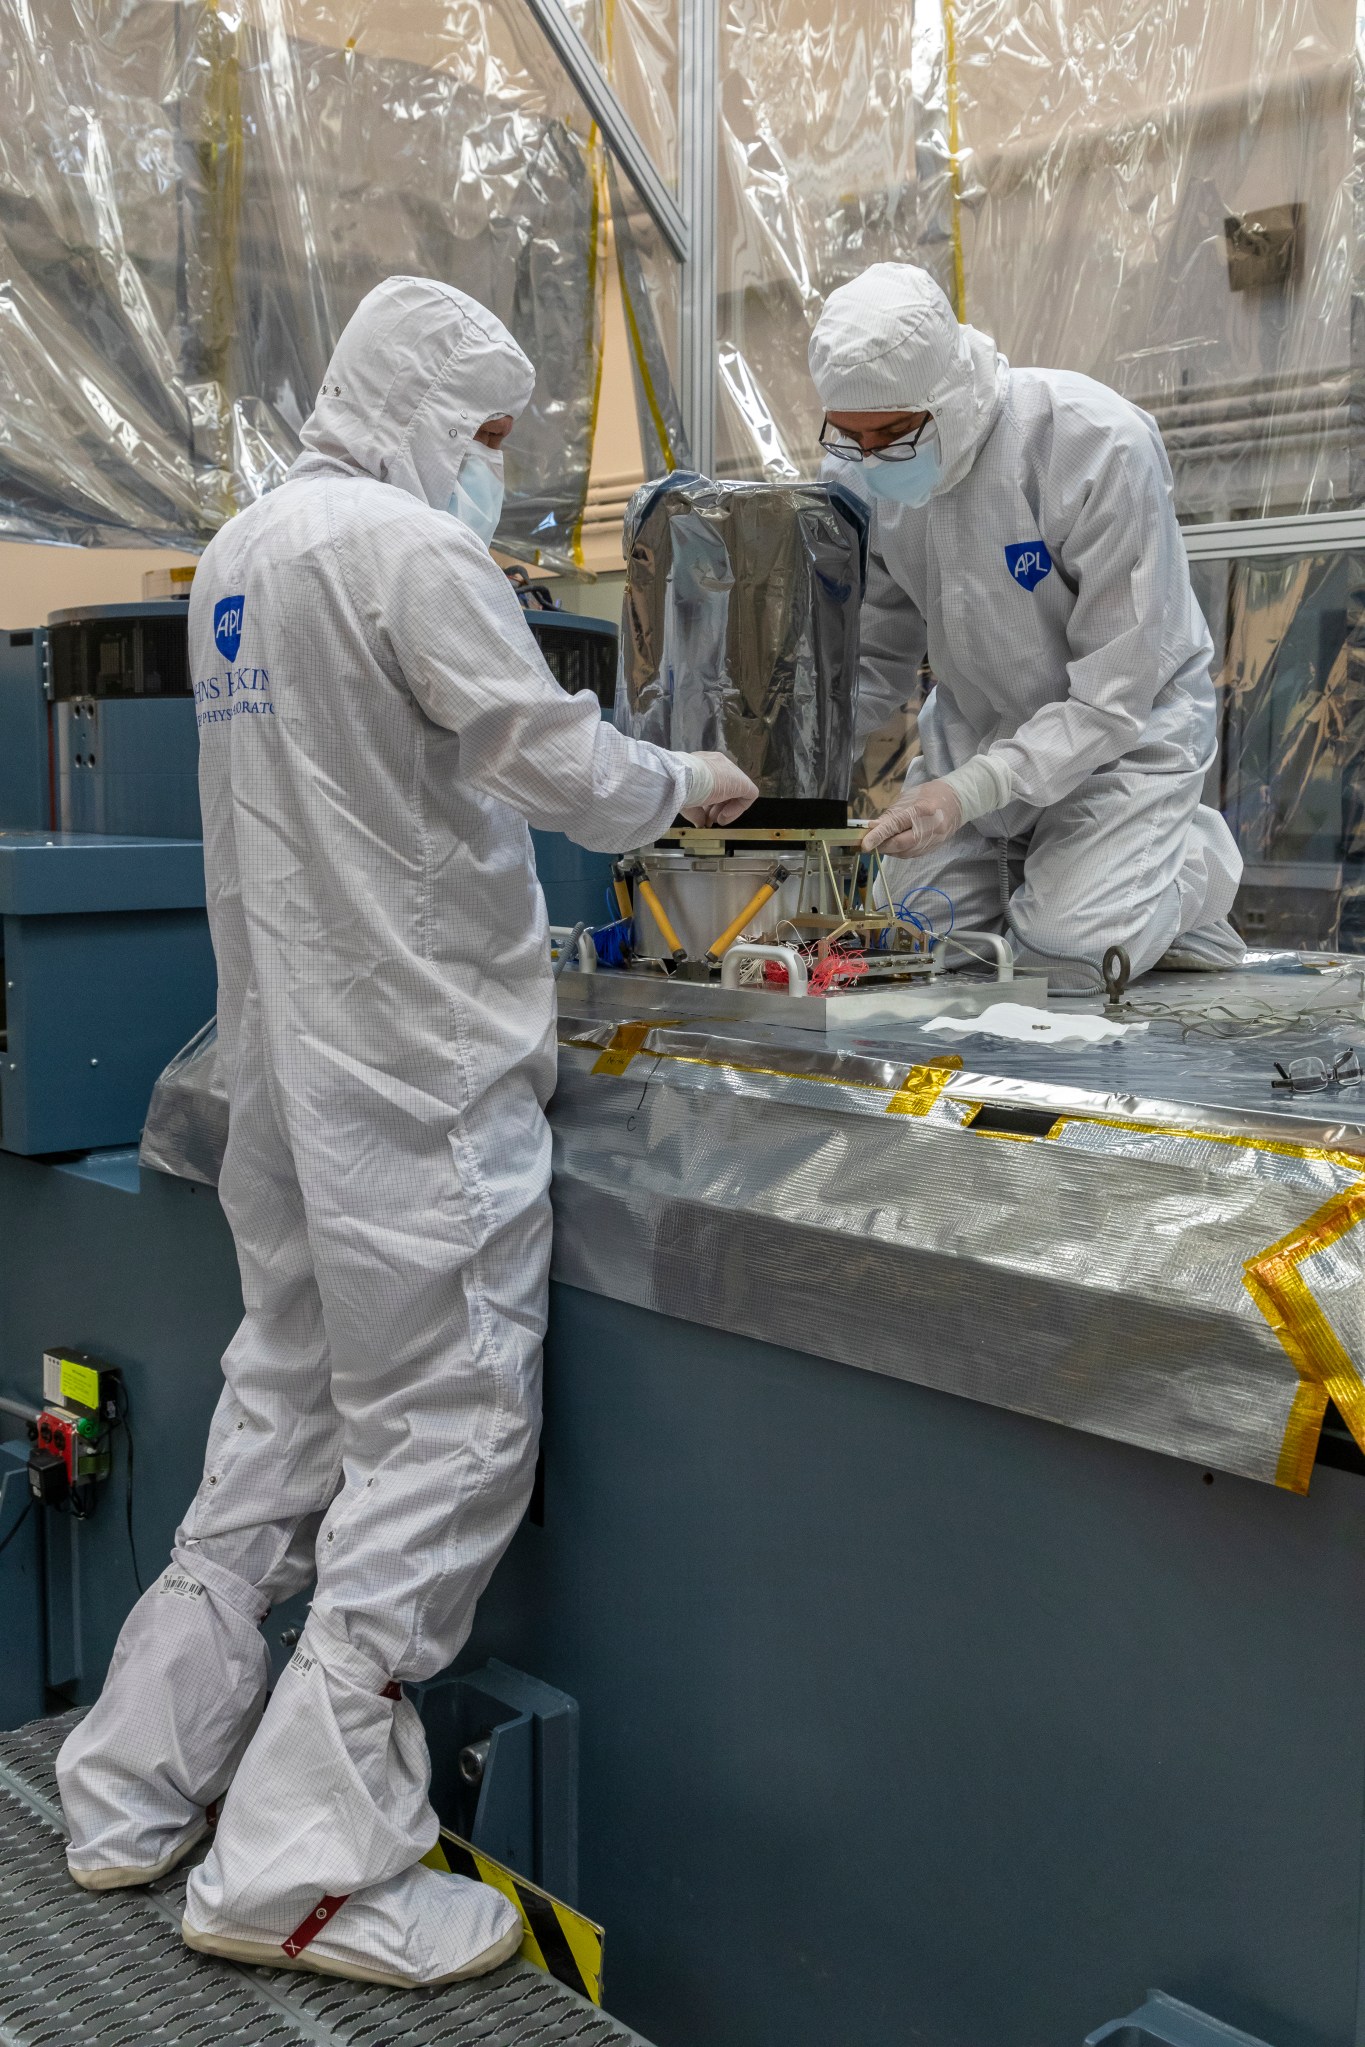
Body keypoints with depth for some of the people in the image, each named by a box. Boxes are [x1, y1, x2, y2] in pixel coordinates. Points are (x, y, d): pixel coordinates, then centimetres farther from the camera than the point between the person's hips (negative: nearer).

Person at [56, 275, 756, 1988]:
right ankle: (303, 1865, 3)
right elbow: (556, 762, -13)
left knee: (285, 1396, 16)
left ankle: (140, 1787, 24)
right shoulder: (410, 548, -12)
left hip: (284, 1053, 9)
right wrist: (685, 786, 7)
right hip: (418, 1061, -9)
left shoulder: (237, 552, 16)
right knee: (448, 1430, -2)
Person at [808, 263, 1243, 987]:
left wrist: (973, 790, -39)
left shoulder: (1100, 445, -29)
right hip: (974, 726, 5)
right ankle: (1030, 856, 27)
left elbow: (1116, 690, -28)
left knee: (1067, 950, -21)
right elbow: (874, 662, -2)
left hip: (1123, 729, -5)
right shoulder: (857, 468, -12)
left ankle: (1191, 862, 10)